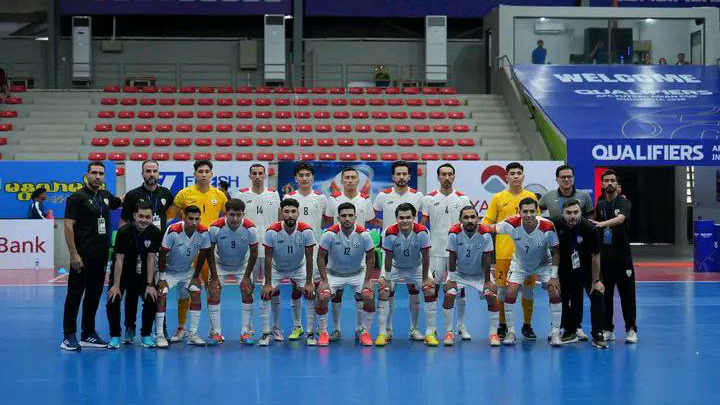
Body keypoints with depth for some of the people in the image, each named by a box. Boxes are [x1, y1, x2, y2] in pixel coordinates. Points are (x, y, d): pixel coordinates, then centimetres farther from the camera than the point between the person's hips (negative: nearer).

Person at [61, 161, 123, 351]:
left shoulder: (105, 196, 12)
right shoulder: (77, 197, -8)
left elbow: (121, 201, 34)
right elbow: (68, 226, -13)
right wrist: (73, 254, -18)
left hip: (100, 255, 7)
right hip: (83, 256, -7)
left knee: (94, 295, 11)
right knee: (75, 294, -3)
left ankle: (88, 335, 20)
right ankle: (69, 337, 1)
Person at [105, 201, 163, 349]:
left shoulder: (156, 233, -16)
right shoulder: (124, 231, -22)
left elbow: (151, 259, -12)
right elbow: (119, 259, -21)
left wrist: (150, 284, -15)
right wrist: (116, 285, -22)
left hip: (142, 272, 2)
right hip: (122, 272, -2)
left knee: (152, 299, -13)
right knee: (113, 300, -18)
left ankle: (146, 335, 7)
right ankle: (115, 335, 2)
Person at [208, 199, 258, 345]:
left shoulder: (250, 228, -26)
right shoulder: (216, 227, -28)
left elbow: (254, 253, -12)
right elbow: (209, 253, -17)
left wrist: (247, 276, -10)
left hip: (243, 265, 0)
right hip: (220, 264, 0)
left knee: (247, 292, -11)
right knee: (214, 293, -12)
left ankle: (246, 332, -2)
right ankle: (216, 332, -2)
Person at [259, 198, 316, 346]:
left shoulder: (306, 231, -25)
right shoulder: (272, 231, -27)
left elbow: (309, 258, -17)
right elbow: (268, 258, -20)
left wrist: (308, 283, -17)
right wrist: (267, 284, -20)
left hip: (298, 268, 2)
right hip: (276, 268, -1)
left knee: (310, 294, -5)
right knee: (266, 295, -15)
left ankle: (297, 327, 19)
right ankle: (266, 333, -1)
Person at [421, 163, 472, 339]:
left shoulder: (463, 199, 4)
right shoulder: (429, 199, 3)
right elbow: (422, 225, 5)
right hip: (435, 250, 0)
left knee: (460, 288, 3)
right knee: (433, 288, 1)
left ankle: (461, 326, 14)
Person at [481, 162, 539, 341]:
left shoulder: (531, 197, 7)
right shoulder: (498, 198, 3)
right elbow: (487, 224, 5)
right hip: (503, 252, -1)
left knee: (527, 289, 5)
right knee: (502, 289, 2)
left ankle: (527, 325, 17)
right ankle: (502, 326, 14)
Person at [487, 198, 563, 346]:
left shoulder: (547, 227, -30)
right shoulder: (512, 224, -29)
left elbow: (555, 252, -17)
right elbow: (490, 229, -14)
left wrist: (554, 276, -19)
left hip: (544, 264, -1)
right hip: (519, 264, 1)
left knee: (555, 293, -16)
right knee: (510, 293, -15)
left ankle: (555, 333, -2)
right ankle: (510, 332, 2)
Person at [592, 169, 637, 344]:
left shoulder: (624, 202, -5)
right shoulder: (599, 205, 10)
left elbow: (620, 219, -27)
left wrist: (601, 224, -42)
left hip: (622, 255, -4)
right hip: (604, 256, 4)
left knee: (627, 293, -2)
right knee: (604, 294, 5)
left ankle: (631, 329, 5)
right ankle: (607, 329, 12)